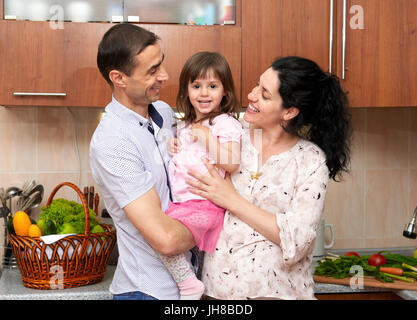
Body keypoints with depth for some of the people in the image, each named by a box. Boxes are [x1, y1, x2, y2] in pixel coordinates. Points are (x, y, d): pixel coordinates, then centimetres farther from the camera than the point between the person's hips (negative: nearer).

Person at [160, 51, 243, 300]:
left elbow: (232, 164, -16)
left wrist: (208, 138, -19)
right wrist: (173, 147, 12)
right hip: (182, 201, 9)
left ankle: (189, 284, -4)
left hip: (205, 203, -9)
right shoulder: (186, 126, 20)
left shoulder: (226, 123, -5)